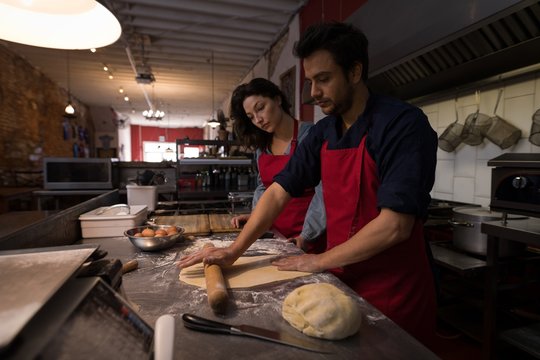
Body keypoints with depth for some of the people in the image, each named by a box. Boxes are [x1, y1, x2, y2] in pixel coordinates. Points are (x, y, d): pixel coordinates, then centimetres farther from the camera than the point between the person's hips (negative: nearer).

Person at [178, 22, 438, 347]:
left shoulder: (404, 124, -19)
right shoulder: (322, 133, 0)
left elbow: (394, 226, -24)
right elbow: (279, 192, 0)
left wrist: (321, 261, -14)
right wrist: (235, 250, -7)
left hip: (395, 292, -5)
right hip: (342, 281, 6)